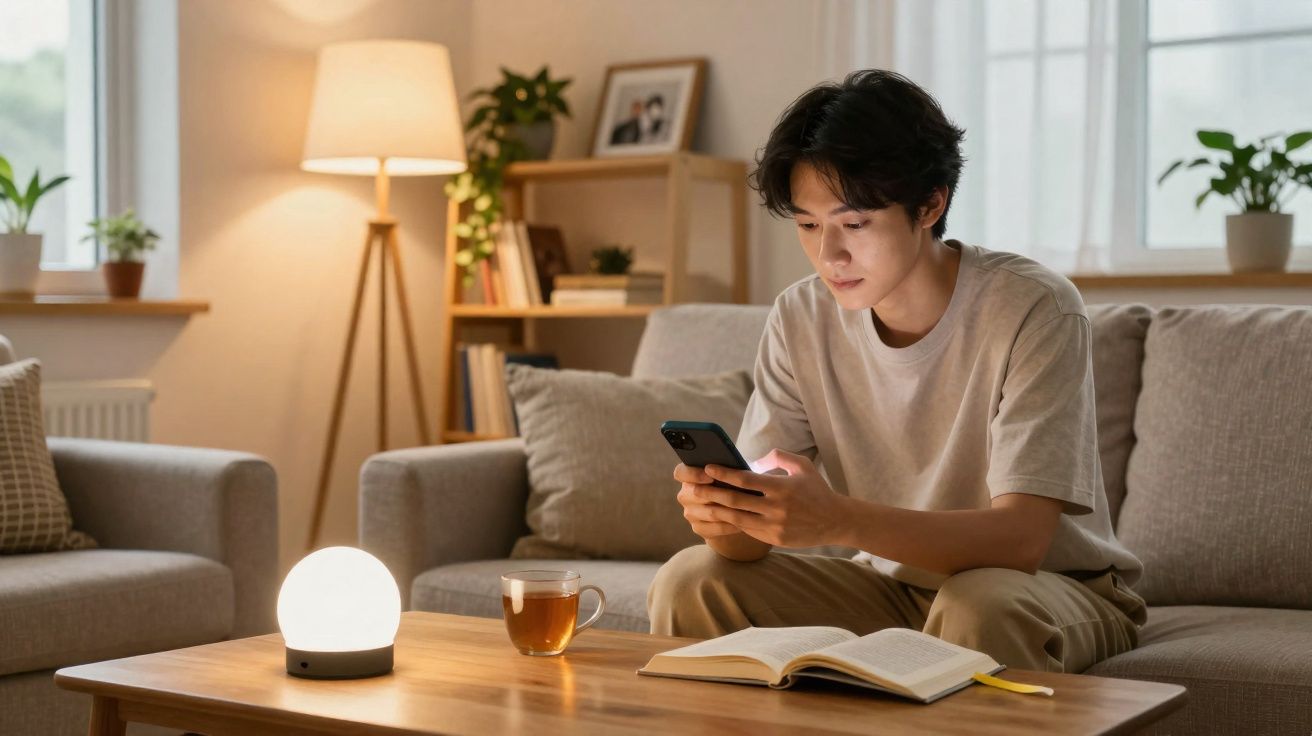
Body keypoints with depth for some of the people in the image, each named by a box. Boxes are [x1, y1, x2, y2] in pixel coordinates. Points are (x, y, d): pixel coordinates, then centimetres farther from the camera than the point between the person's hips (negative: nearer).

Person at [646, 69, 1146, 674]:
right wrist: (723, 515, -35)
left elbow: (1020, 538, -30)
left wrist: (840, 521, -45)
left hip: (1057, 586, -4)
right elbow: (757, 537, -10)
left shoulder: (1034, 311, -21)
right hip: (894, 586, 4)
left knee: (979, 608, -37)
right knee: (689, 582, -14)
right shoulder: (802, 319, -6)